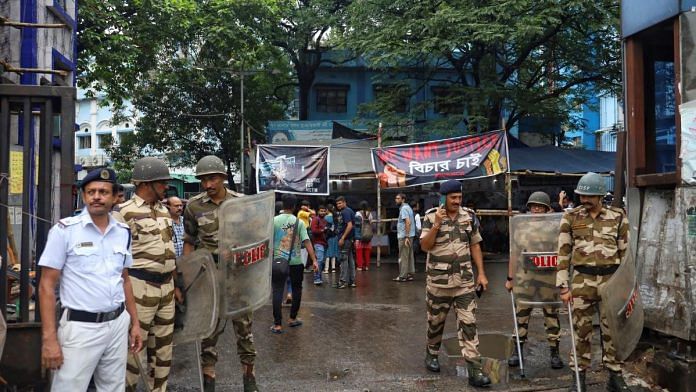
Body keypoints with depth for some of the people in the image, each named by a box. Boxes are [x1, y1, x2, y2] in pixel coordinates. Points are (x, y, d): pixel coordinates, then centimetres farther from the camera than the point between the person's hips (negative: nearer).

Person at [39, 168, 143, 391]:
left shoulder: (123, 232, 6)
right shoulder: (65, 230, -8)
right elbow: (47, 285, -9)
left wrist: (135, 322, 12)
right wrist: (49, 338, -14)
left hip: (118, 324, 5)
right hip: (80, 327, -4)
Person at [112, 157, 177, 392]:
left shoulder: (164, 211, 12)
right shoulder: (124, 212, -11)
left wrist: (176, 284, 19)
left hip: (166, 288, 7)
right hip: (139, 288, -7)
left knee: (163, 347, 15)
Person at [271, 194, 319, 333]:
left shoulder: (274, 220, -3)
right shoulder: (299, 222, -3)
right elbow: (307, 242, -10)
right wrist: (314, 260, -10)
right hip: (296, 262, 1)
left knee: (277, 292, 2)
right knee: (297, 289, 19)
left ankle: (278, 325, -1)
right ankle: (293, 318, 29)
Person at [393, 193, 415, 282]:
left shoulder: (404, 208, -14)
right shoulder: (408, 207, 17)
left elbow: (408, 222, -24)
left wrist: (406, 237, -25)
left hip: (404, 236, -10)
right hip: (409, 235, 10)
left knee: (403, 257, -5)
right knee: (409, 256, 11)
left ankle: (402, 276, -1)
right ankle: (410, 274, 16)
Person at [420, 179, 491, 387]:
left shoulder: (469, 216, 3)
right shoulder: (431, 216, -5)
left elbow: (475, 246, 8)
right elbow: (425, 246, -9)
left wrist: (481, 273, 4)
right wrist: (437, 225, -20)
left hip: (464, 280, 2)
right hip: (438, 280, -1)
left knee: (468, 323, -3)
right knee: (436, 320, 13)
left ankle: (474, 369, -2)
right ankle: (431, 354, 36)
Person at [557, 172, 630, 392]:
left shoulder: (618, 217, 3)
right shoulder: (570, 217, 1)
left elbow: (626, 252, 6)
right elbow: (563, 252, 1)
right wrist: (563, 286, -3)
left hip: (611, 280, 1)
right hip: (582, 280, 0)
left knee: (612, 330, 8)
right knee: (581, 330, 6)